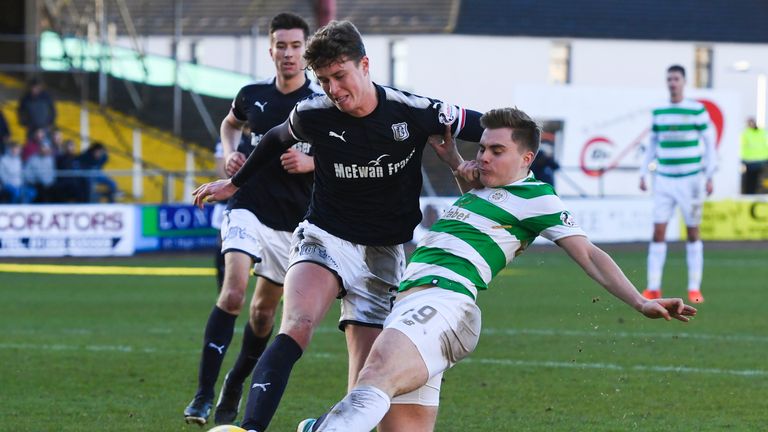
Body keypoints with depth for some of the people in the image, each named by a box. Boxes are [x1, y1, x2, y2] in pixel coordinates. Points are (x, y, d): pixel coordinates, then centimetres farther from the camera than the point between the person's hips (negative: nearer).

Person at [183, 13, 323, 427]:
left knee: (263, 310, 9)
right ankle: (204, 394, -20)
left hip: (293, 221, 0)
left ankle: (233, 387, 33)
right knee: (233, 292, -21)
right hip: (247, 209, 0)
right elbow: (230, 123, 24)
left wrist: (309, 162, -19)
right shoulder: (253, 94, 1)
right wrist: (230, 153, 4)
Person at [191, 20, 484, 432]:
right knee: (296, 327, -30)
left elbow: (490, 130, 0)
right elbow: (277, 139, 18)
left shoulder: (413, 111, -12)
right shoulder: (313, 115, -7)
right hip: (326, 239, -1)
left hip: (384, 254, 1)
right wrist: (234, 182, 29)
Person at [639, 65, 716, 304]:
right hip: (664, 181, 3)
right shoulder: (658, 112, 8)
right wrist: (643, 173, 10)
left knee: (693, 233, 3)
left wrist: (710, 177, -6)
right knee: (658, 231, -5)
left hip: (691, 180, -3)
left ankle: (694, 288, 10)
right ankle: (653, 288, -3)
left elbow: (709, 143, -1)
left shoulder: (697, 110, -4)